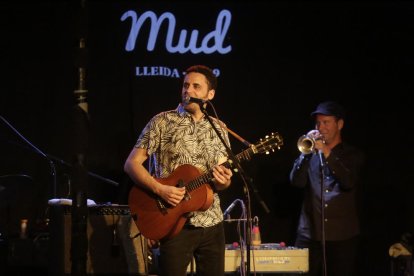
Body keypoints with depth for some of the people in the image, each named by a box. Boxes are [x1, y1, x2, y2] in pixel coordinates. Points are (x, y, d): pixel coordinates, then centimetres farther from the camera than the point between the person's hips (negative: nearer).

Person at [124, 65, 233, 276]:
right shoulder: (162, 122, -2)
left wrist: (224, 182, -11)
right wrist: (160, 189, -19)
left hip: (212, 223, 4)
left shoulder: (218, 129, 10)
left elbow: (223, 177, 13)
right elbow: (132, 163, -5)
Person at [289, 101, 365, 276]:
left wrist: (327, 153, -17)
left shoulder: (353, 155, 8)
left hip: (342, 236, -1)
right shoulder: (311, 153, 12)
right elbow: (296, 181, -2)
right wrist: (307, 152, -12)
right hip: (310, 234, 1)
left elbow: (349, 182, -11)